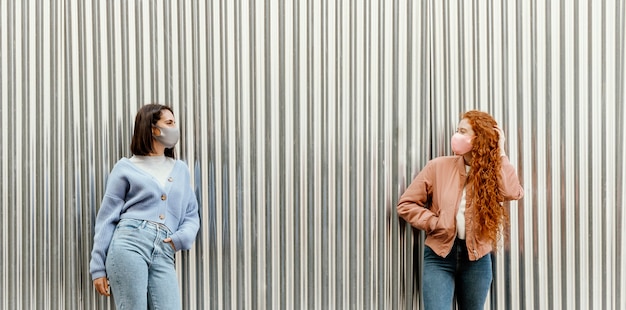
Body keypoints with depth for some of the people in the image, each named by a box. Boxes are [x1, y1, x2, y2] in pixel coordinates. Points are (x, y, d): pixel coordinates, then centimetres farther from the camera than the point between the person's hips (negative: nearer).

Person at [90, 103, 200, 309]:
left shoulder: (181, 169, 22)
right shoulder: (126, 168, 9)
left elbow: (191, 215, 22)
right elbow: (107, 217, 8)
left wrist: (182, 237, -1)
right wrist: (98, 267, 3)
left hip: (164, 255, 3)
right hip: (129, 245, -3)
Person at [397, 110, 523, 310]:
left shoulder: (492, 172, 3)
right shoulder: (439, 166, -1)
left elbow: (513, 193, -20)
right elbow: (406, 204, 1)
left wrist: (499, 153, -12)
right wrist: (434, 223, -11)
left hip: (476, 258, 2)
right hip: (440, 255, -2)